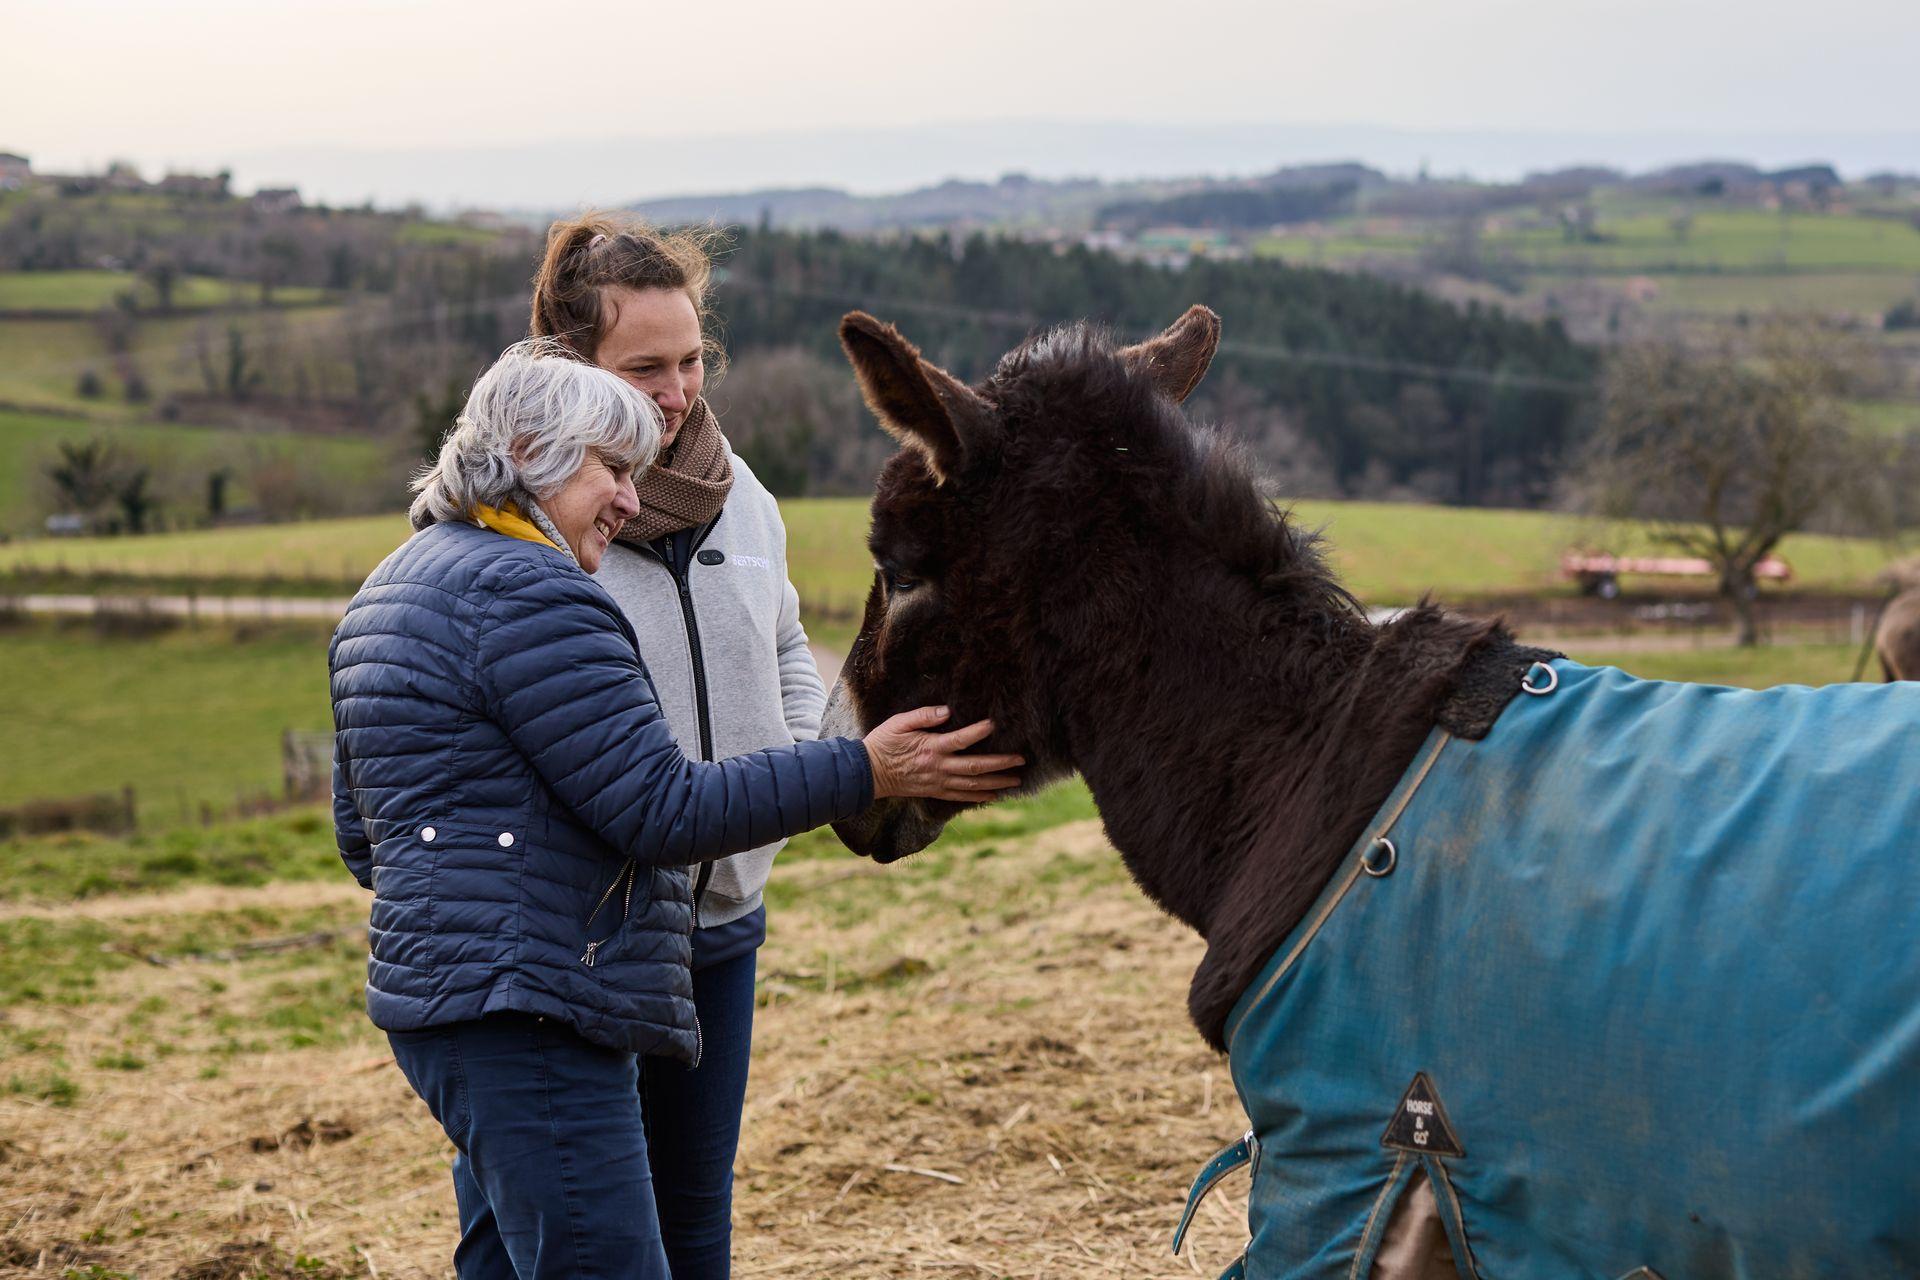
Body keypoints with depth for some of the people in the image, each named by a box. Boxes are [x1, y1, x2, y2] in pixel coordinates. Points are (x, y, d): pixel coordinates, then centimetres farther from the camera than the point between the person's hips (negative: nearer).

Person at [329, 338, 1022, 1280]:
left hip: (429, 994, 11)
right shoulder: (530, 593, -15)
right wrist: (866, 772, -15)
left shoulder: (386, 591, 18)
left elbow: (360, 838, 24)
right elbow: (663, 810, -18)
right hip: (530, 1015, -11)